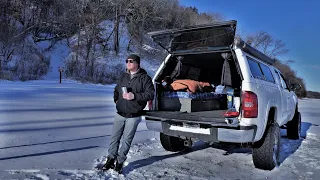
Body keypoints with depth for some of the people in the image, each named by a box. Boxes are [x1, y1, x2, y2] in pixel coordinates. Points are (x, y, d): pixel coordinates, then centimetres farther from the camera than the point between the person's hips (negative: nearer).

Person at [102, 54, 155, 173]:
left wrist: (135, 96, -21)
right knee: (114, 137, 9)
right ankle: (111, 159, 25)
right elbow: (116, 90, 27)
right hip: (120, 114, 5)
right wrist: (117, 100, 13)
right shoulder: (123, 77, 11)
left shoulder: (145, 78, -6)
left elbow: (150, 94, -14)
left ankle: (120, 162, 19)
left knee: (126, 139, 4)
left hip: (133, 116, -4)